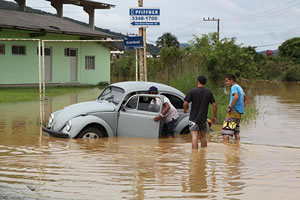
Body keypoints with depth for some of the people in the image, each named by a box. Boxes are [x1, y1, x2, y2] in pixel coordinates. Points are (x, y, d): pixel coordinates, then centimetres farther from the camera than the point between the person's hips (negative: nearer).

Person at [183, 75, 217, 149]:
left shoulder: (192, 91, -8)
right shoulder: (209, 92, 3)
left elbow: (185, 103, -12)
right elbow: (214, 105, 1)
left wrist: (185, 110, 10)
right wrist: (215, 117, 9)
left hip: (194, 118, -4)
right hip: (203, 118, 4)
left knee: (194, 136, -9)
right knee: (203, 136, 15)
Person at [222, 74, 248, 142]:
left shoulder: (234, 87, -9)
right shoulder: (240, 88, 20)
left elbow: (236, 97, -28)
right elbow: (245, 99, 31)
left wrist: (230, 107, -21)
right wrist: (242, 108, 22)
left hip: (233, 112, -10)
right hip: (239, 113, 10)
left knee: (225, 134, -12)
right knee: (236, 133, 12)